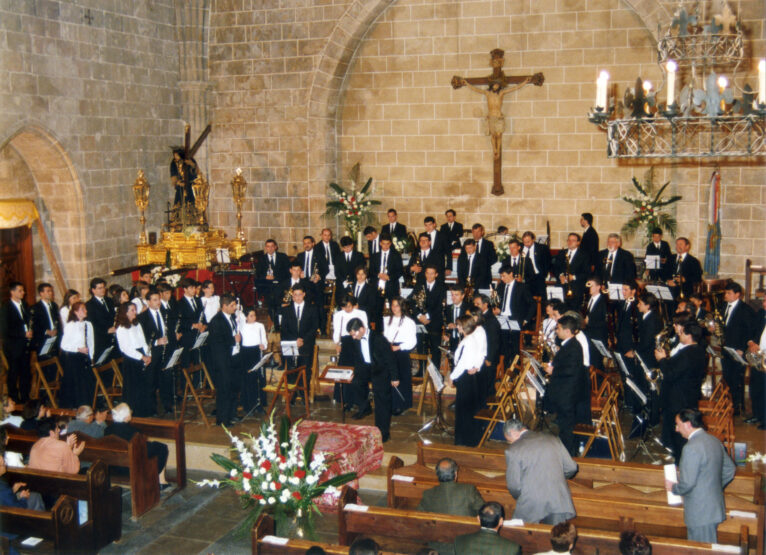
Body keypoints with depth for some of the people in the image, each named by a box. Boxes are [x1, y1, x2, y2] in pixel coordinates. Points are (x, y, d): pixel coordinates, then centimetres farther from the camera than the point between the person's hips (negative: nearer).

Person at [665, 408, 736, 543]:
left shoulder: (691, 448, -22)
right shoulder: (714, 441, 6)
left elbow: (687, 484, -24)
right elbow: (730, 470, 15)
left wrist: (673, 487, -5)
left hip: (700, 514, -9)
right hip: (715, 507, 9)